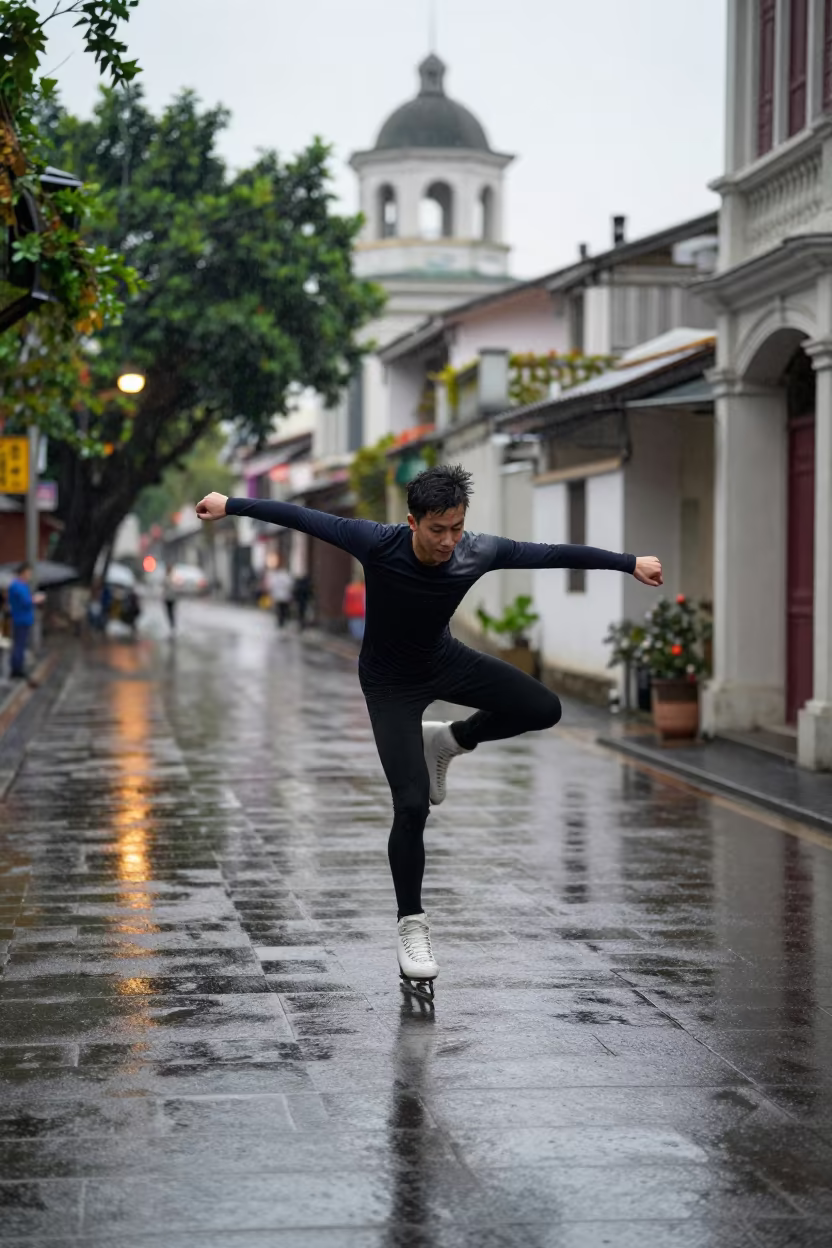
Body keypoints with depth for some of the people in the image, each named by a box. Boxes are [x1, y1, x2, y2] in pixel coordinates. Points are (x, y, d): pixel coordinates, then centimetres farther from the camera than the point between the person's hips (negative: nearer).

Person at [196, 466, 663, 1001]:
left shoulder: (479, 552, -24)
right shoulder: (378, 543, -32)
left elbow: (554, 554, -11)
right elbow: (300, 516, -22)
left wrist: (629, 563, -3)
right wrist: (231, 504, -15)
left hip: (445, 660, 4)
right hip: (391, 683, -4)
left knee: (544, 708, -9)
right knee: (412, 804, -14)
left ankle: (449, 740, 15)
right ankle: (412, 926, 4)